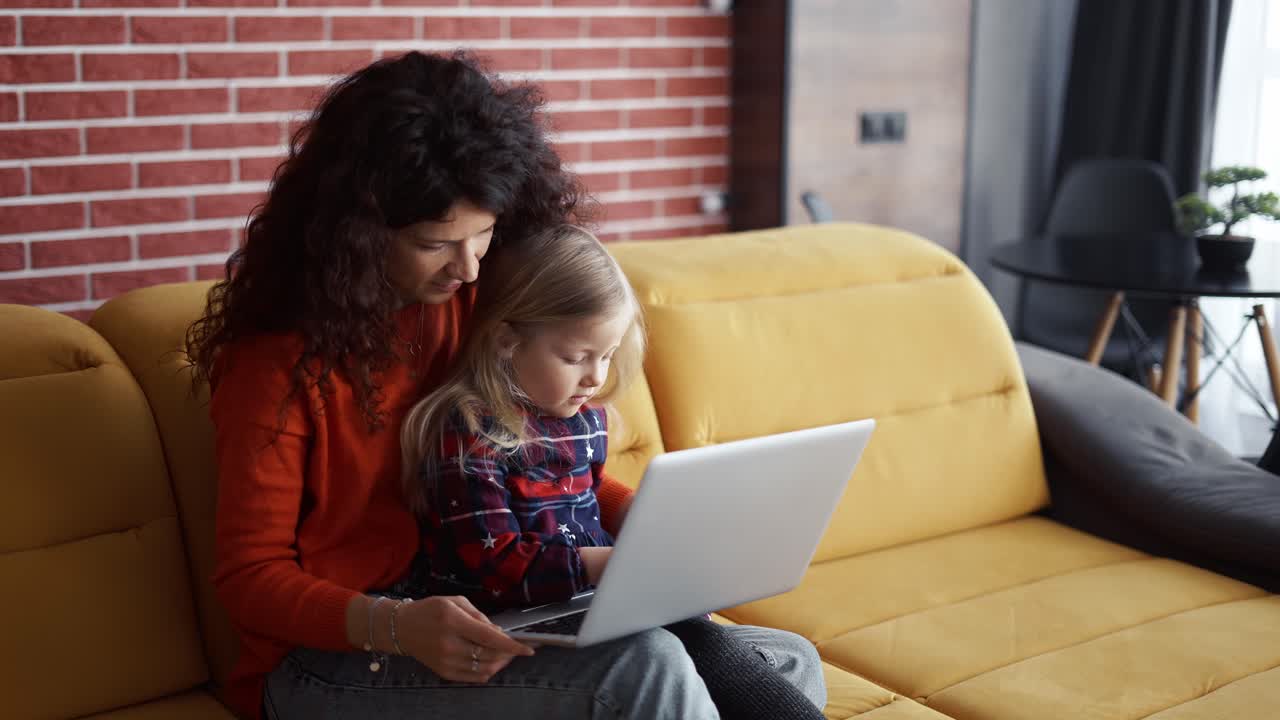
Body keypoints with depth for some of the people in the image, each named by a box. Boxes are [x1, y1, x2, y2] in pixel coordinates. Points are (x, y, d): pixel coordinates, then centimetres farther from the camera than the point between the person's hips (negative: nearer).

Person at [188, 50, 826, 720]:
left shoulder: (473, 302, 4)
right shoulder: (278, 362, -14)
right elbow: (250, 577, -12)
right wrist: (397, 626, -31)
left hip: (483, 614, 7)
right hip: (333, 648, -7)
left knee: (792, 666, -4)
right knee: (645, 665, -31)